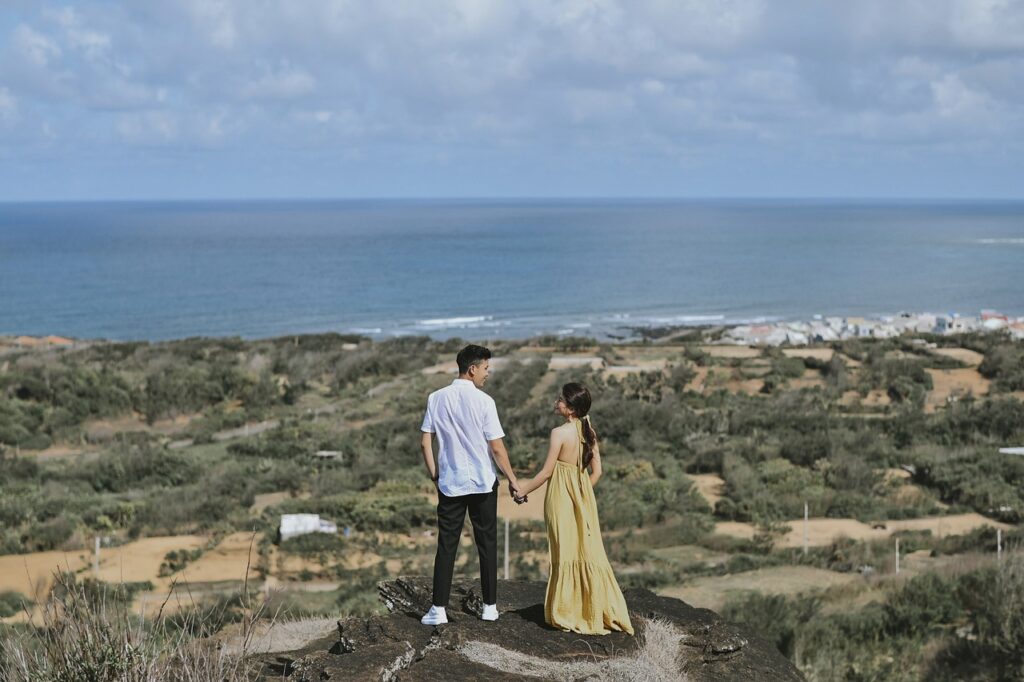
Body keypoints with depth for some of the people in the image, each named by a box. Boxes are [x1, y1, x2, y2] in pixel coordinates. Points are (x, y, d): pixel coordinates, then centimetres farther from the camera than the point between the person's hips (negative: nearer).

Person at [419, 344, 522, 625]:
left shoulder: (437, 398, -1)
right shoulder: (483, 401, -11)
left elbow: (425, 442, 1)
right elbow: (497, 448, -10)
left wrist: (434, 474, 13)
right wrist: (513, 480, 0)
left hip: (449, 484, 3)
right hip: (483, 484, -2)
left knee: (446, 546, 6)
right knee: (487, 544, 9)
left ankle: (439, 609, 3)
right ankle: (490, 607, 15)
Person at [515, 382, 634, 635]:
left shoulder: (559, 433, -16)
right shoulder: (589, 432, 3)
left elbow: (547, 472, -12)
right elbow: (596, 472, 6)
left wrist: (525, 489, 0)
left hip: (561, 499, -6)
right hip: (583, 497, 6)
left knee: (566, 553, 3)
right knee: (588, 551, 11)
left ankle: (566, 614, 12)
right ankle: (599, 610, 15)